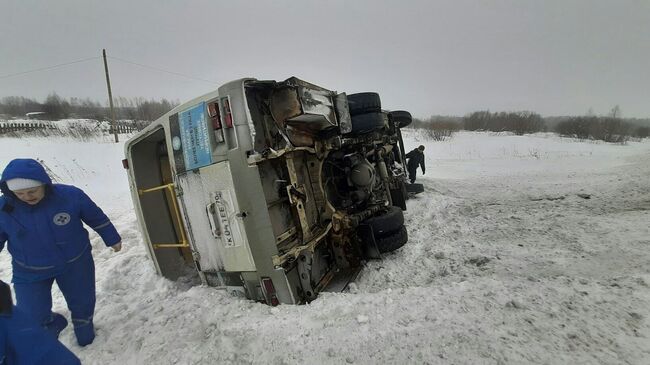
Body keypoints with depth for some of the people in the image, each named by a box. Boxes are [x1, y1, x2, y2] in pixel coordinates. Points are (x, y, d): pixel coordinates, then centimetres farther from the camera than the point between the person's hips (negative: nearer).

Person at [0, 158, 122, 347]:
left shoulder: (70, 195, -23)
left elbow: (96, 218, -7)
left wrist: (112, 239, 4)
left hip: (75, 264, -1)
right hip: (30, 272, 1)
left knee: (82, 302, 17)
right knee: (31, 317, 4)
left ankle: (84, 330, 49)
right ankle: (52, 324, 41)